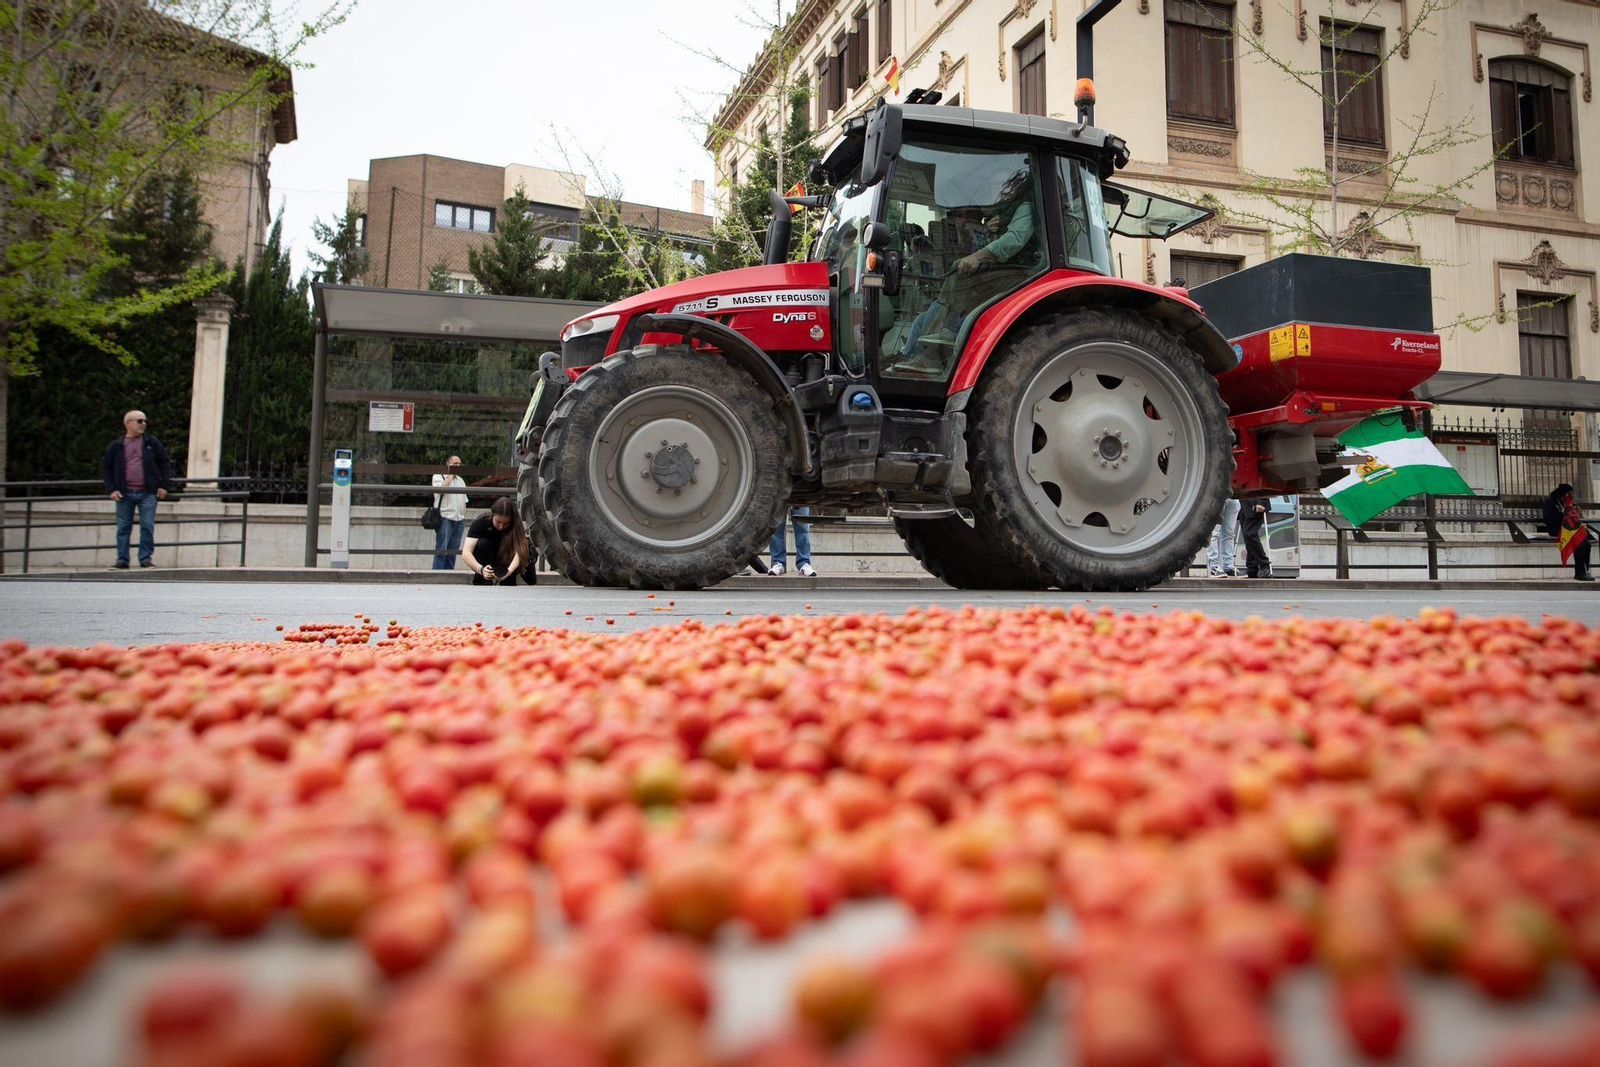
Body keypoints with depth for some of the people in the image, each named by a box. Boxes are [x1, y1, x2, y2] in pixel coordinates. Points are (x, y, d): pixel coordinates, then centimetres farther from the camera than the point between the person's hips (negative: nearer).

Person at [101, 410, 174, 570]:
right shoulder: (116, 446, 6)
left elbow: (165, 462, 10)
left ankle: (146, 558, 4)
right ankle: (122, 559, 9)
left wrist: (164, 485, 2)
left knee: (147, 526, -4)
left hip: (147, 493, 0)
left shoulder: (151, 442, 7)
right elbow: (106, 468, 11)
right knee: (123, 527, 4)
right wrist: (112, 489, 0)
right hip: (125, 494, 1)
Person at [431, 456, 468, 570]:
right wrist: (451, 474, -7)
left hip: (459, 520, 6)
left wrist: (464, 517, 15)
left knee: (453, 551, 5)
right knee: (441, 550, -8)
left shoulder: (460, 480, 22)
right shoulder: (438, 476, 3)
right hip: (445, 518, -6)